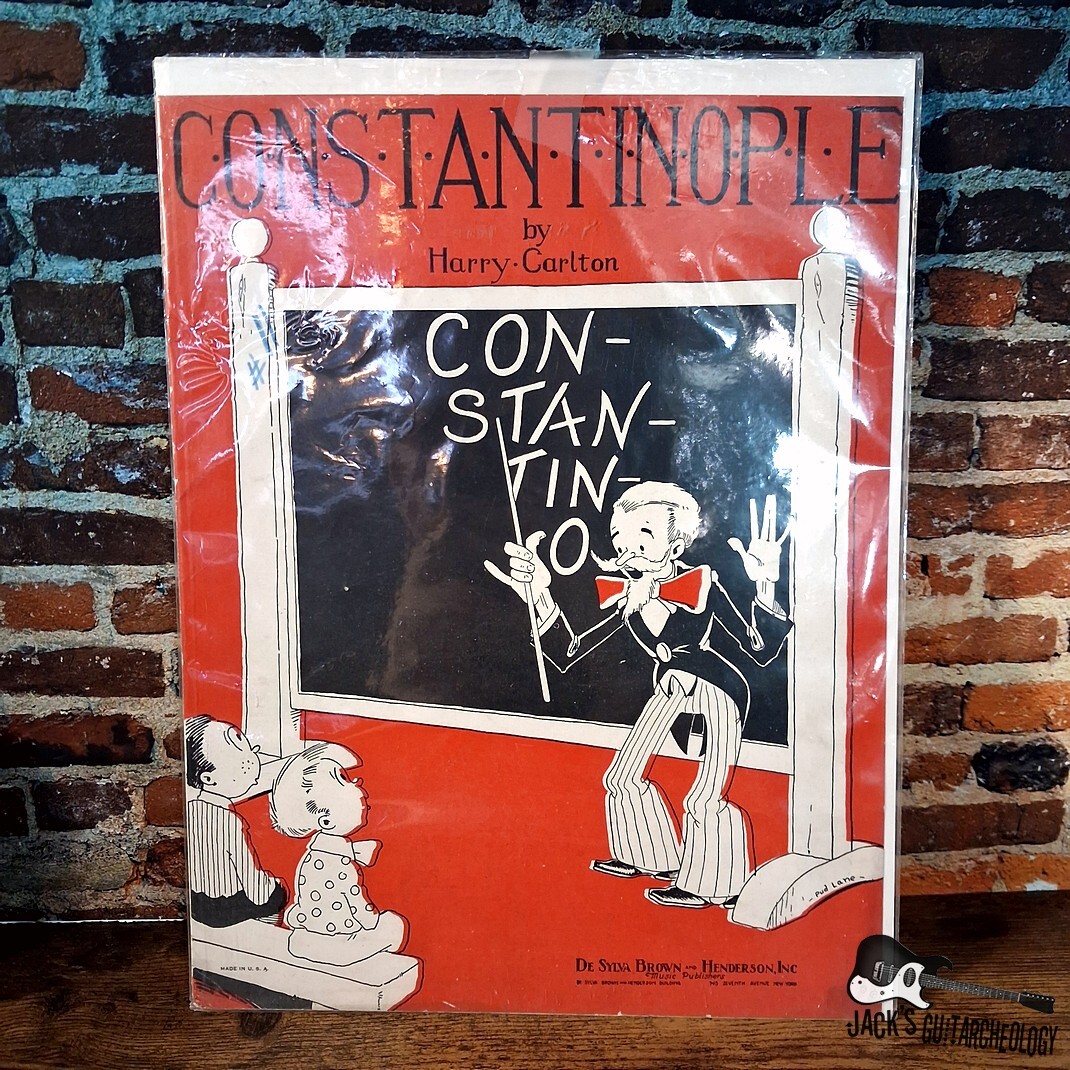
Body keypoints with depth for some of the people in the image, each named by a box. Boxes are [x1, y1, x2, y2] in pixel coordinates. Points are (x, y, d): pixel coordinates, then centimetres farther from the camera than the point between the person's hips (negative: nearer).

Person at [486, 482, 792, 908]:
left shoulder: (701, 587, -24)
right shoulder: (627, 597, -10)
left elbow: (762, 650, -25)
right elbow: (567, 655, -12)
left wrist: (764, 585, -38)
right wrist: (541, 596, -22)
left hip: (719, 693, -6)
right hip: (673, 687, 7)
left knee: (705, 798, -10)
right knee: (624, 775, 14)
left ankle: (710, 885, 15)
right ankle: (650, 858, 36)